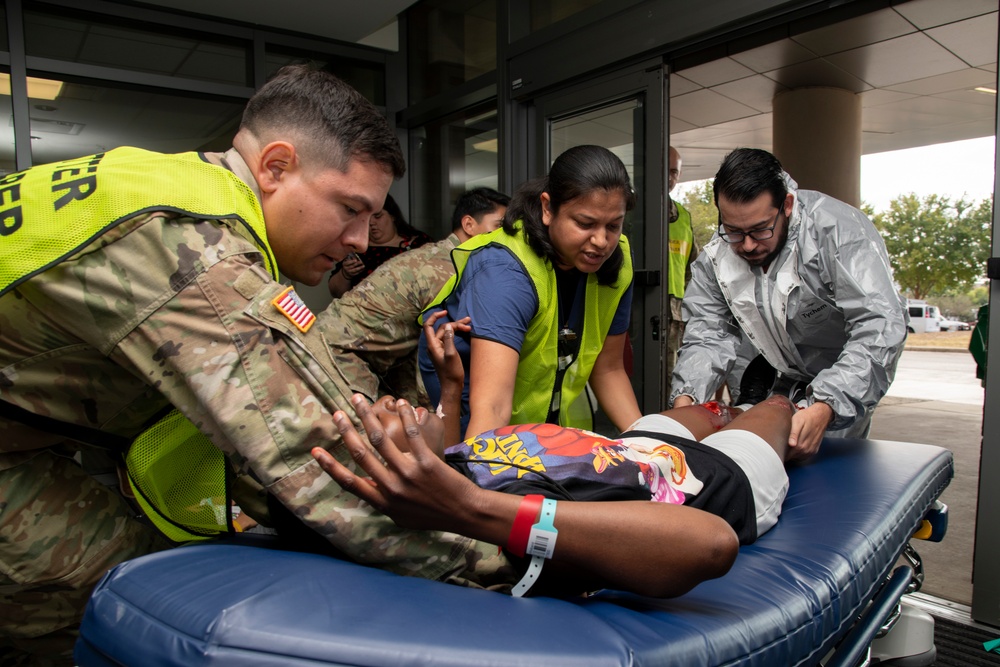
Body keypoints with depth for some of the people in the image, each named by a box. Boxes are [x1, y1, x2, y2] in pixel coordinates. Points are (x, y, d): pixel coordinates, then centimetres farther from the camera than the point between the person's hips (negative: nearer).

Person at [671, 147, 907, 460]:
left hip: (846, 382, -3)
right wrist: (685, 397, -33)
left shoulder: (839, 230, -29)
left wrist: (825, 408, -48)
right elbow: (708, 333, -13)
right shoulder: (716, 258, -14)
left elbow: (880, 327, -36)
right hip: (784, 376, 4)